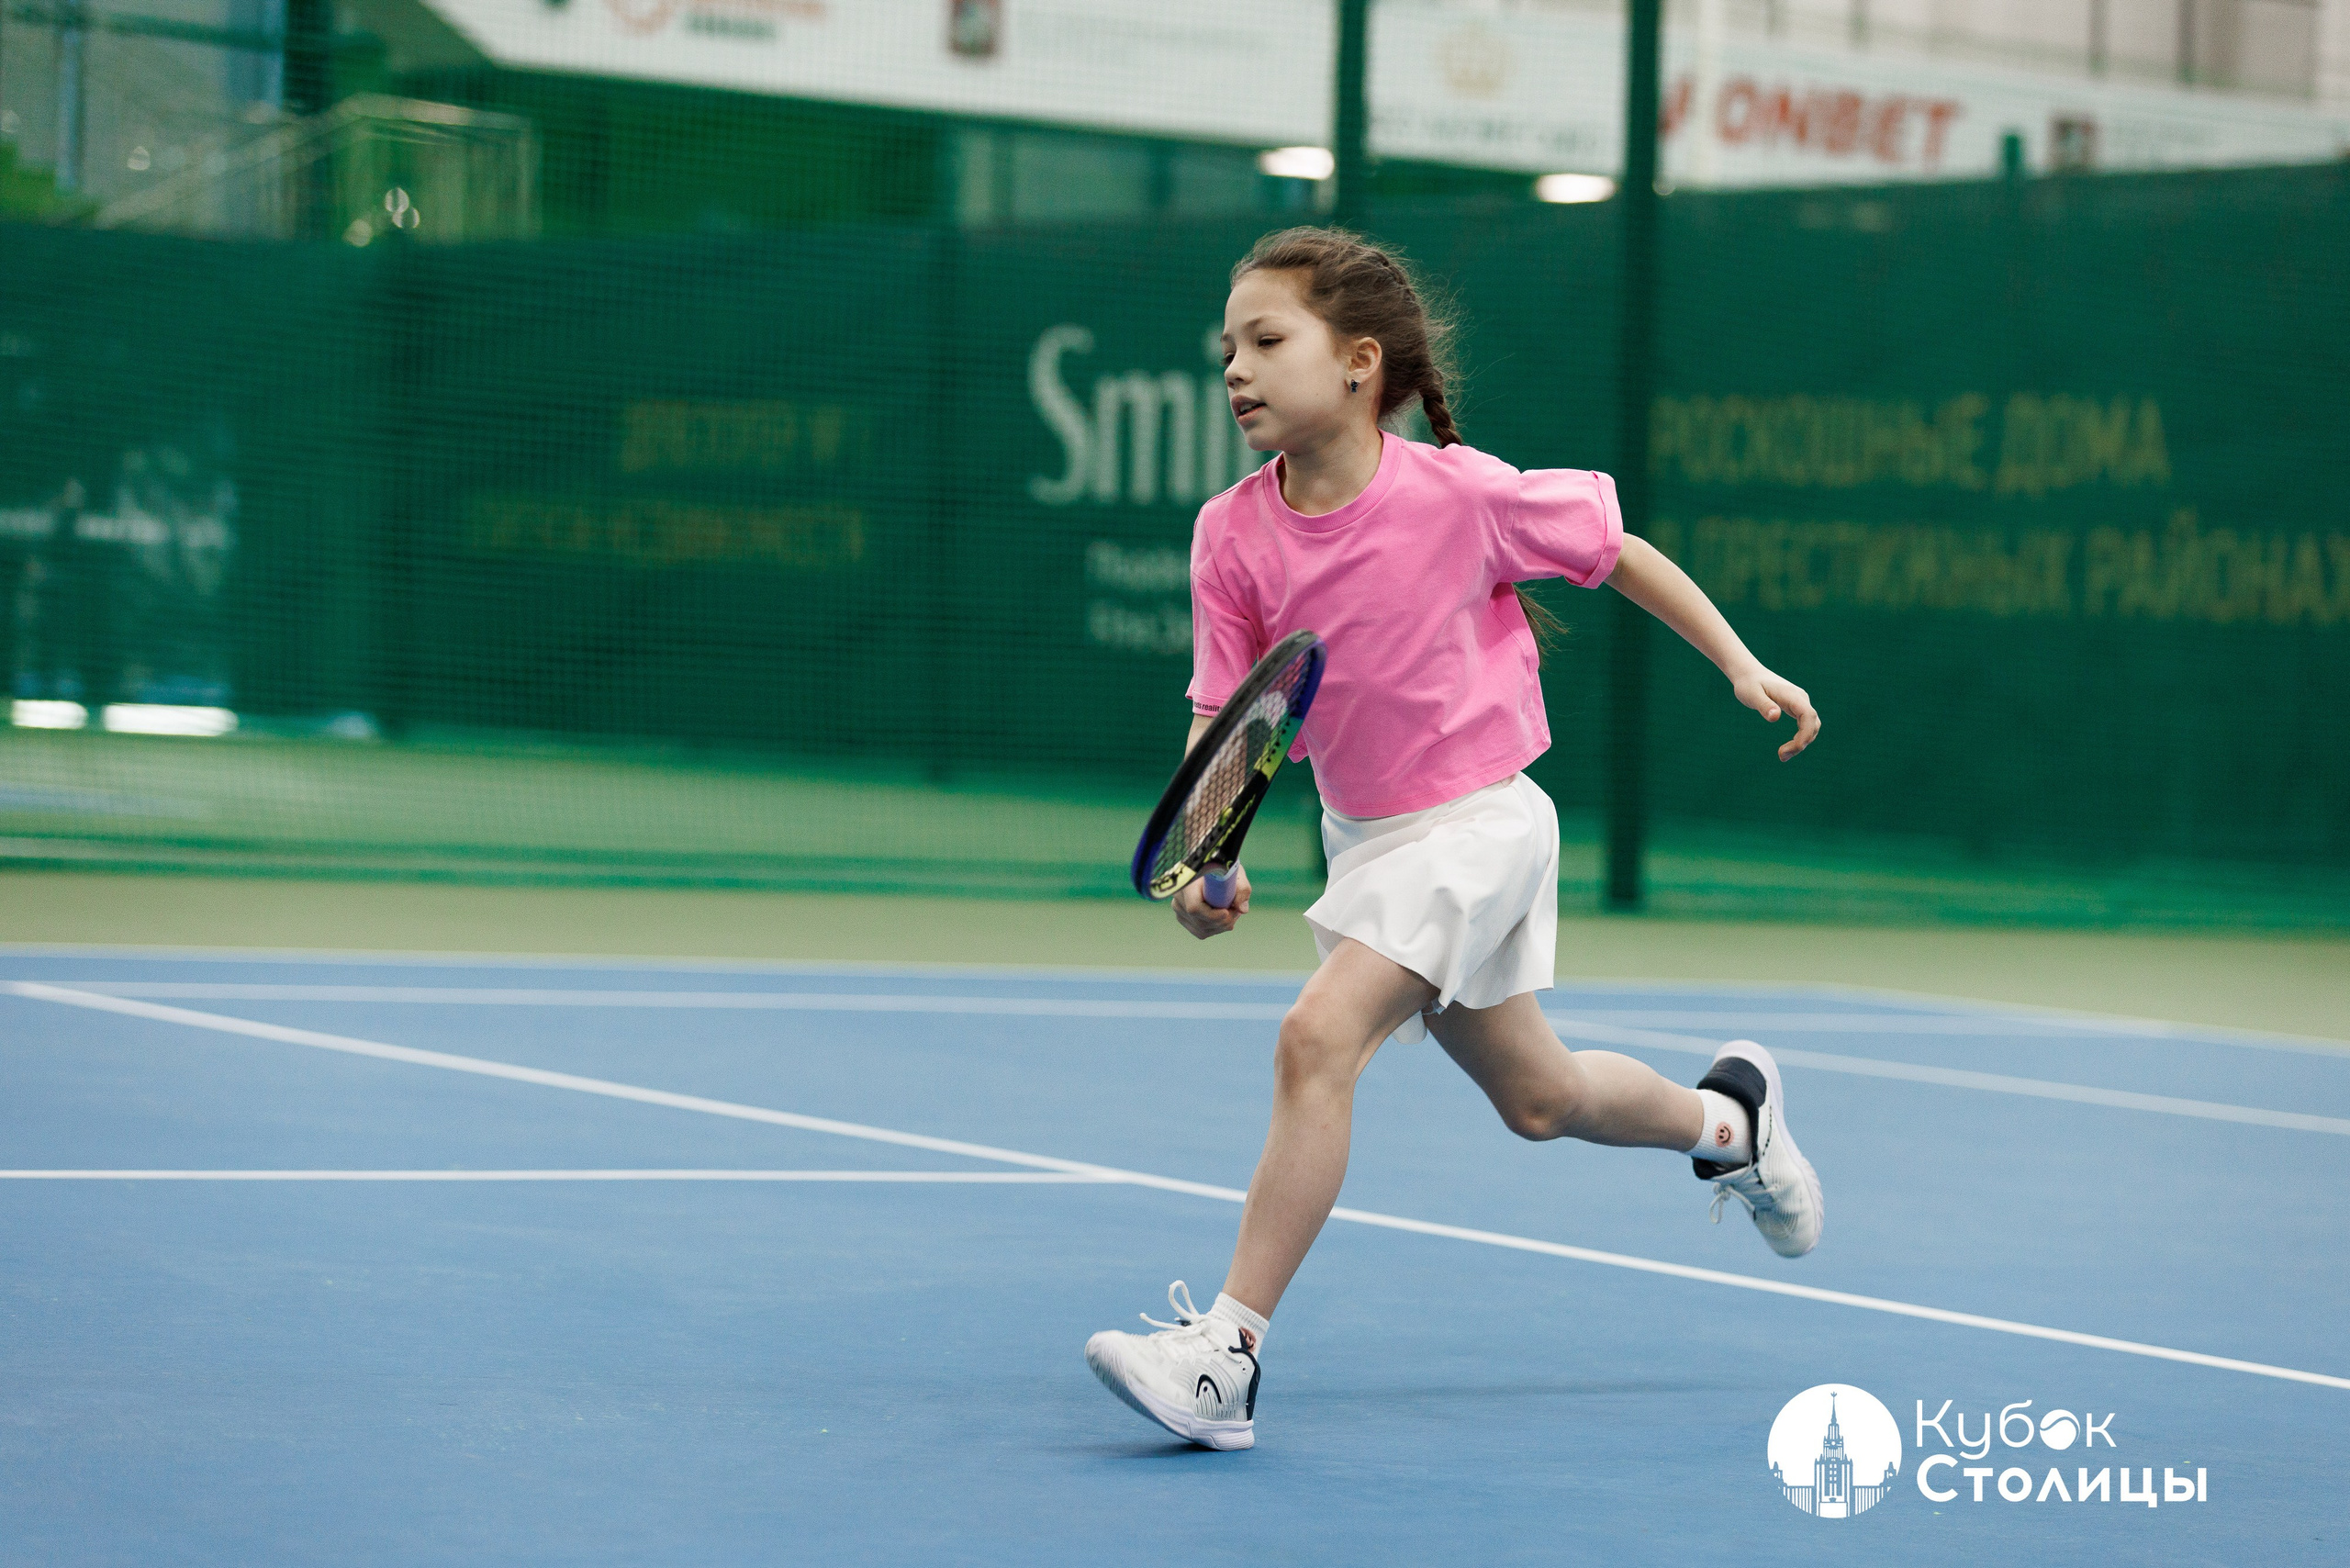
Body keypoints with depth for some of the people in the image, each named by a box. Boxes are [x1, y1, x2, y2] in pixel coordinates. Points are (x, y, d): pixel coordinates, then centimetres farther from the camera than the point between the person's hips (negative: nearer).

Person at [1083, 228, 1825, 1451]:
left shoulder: (1459, 494, -19)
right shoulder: (1232, 535, -9)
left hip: (1475, 819, -6)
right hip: (1364, 833, 6)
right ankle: (1726, 1116, 50)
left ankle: (1227, 1352, -20)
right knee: (1536, 1097, 19)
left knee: (1318, 1040, -22)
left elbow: (1617, 550, -3)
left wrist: (1742, 666, -2)